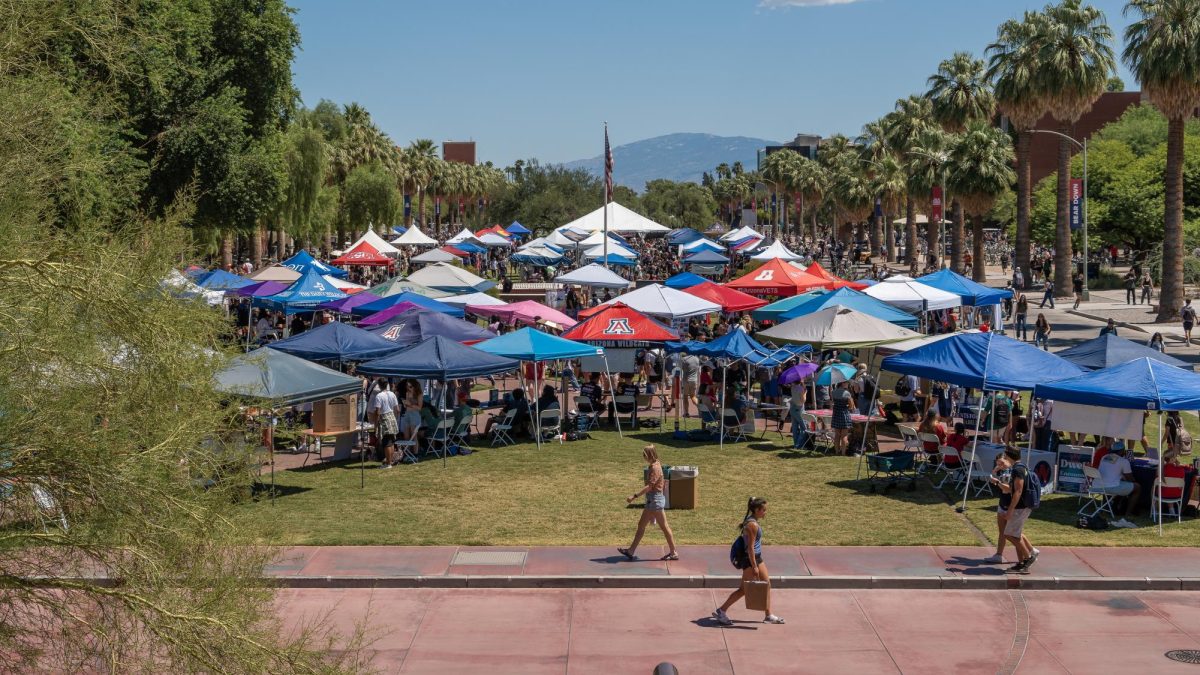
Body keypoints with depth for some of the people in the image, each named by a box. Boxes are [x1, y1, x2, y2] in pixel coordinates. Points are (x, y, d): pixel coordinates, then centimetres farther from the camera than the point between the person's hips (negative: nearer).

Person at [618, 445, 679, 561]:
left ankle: (674, 553, 7)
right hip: (651, 500, 10)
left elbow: (649, 486, -26)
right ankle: (631, 551, 14)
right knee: (641, 525, 11)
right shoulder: (655, 466, 11)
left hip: (655, 500, -10)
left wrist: (634, 496, -28)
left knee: (664, 527, -1)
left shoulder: (655, 468, -18)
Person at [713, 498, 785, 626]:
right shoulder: (753, 525, -22)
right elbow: (750, 547, -24)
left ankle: (769, 616, 18)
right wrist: (754, 566, -22)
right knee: (744, 589, -2)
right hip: (750, 559, -10)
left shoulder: (754, 521, 8)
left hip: (757, 557, 10)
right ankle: (720, 612, 7)